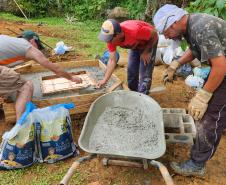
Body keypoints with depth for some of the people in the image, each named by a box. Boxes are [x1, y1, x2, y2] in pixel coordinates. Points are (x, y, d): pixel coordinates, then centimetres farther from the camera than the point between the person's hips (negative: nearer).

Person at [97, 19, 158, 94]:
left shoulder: (134, 31, -43)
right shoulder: (111, 38, -25)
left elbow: (154, 34, -25)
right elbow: (112, 60, -17)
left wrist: (145, 52, -19)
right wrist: (104, 80, -20)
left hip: (149, 41, -5)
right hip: (135, 45, 6)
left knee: (144, 75, -9)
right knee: (131, 72, 9)